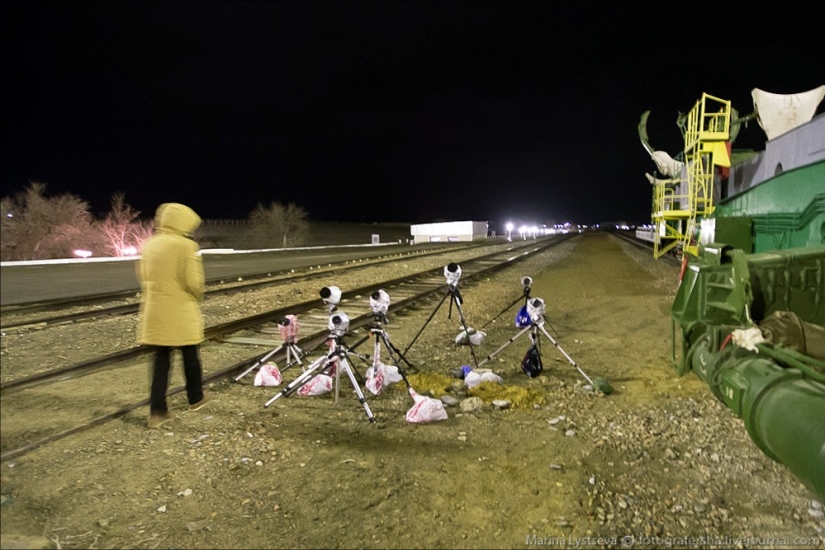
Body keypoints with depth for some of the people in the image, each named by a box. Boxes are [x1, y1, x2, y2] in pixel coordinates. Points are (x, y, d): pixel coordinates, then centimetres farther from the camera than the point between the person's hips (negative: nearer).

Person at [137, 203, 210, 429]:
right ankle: (196, 398, 30)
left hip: (155, 312, 6)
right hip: (181, 313, -6)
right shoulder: (186, 246, -14)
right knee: (191, 356, 13)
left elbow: (143, 277, 14)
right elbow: (194, 282, -17)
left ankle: (157, 410, 8)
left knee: (161, 359, 10)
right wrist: (197, 298, 4)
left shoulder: (149, 245, 8)